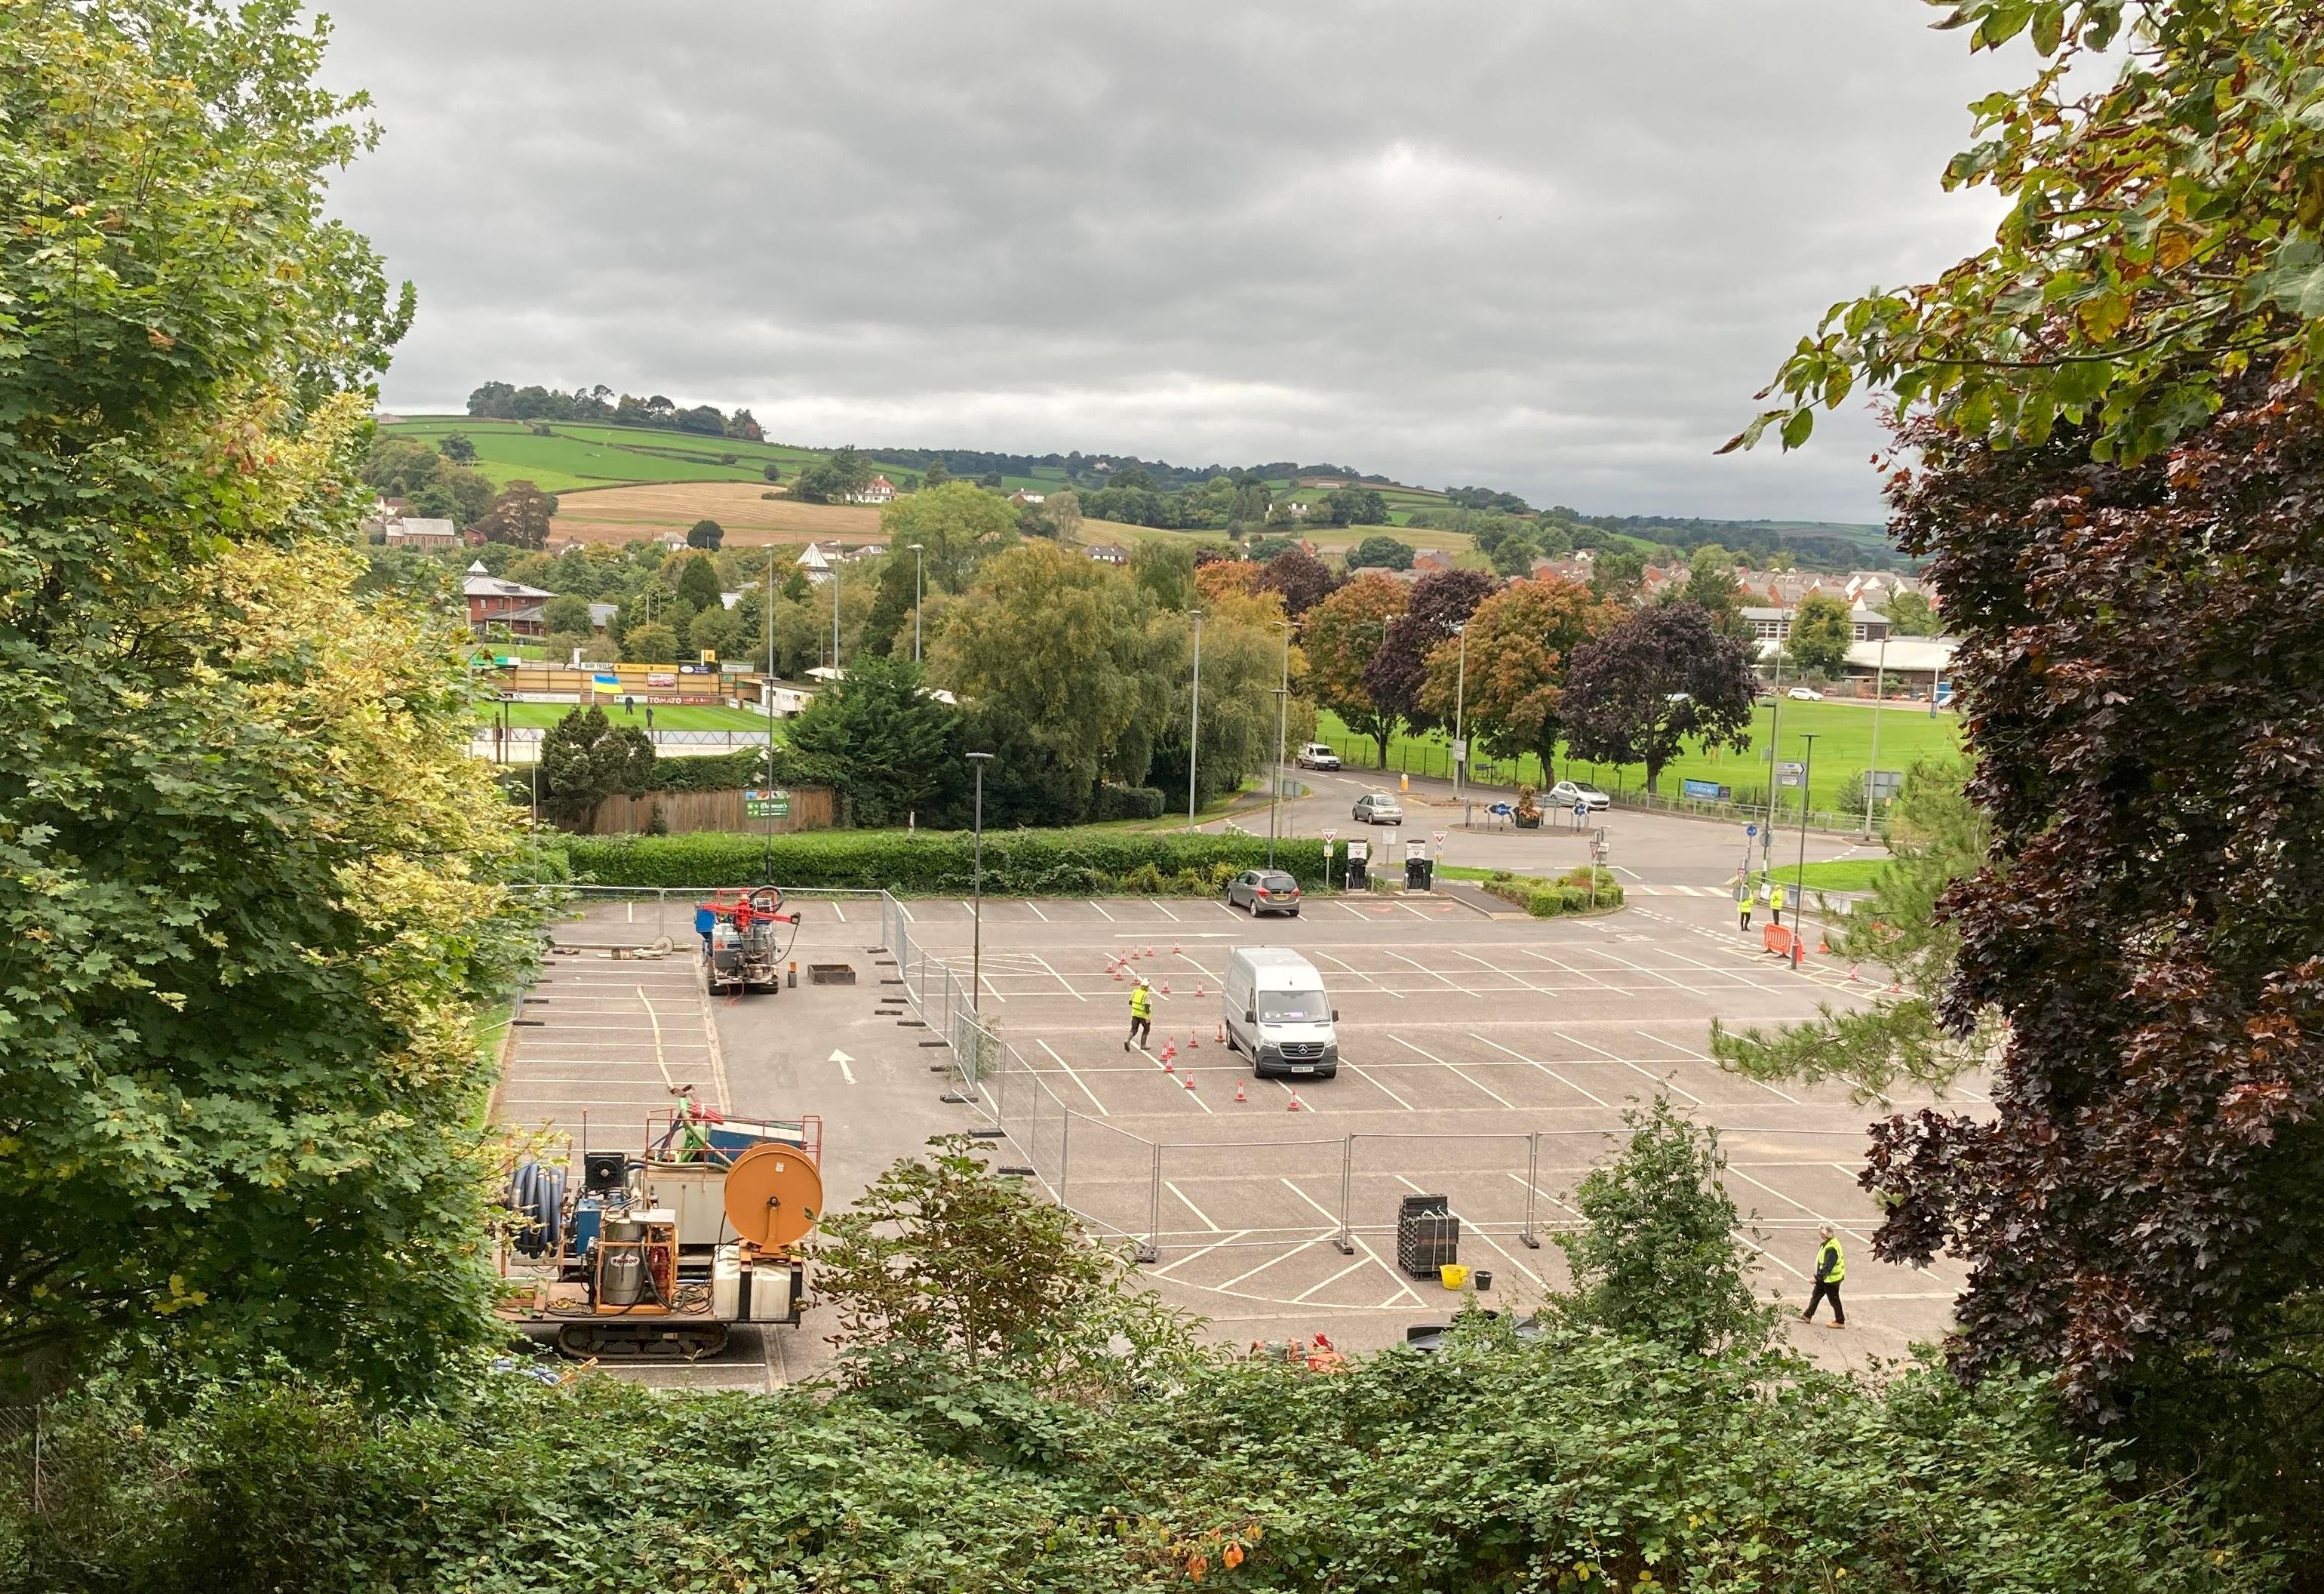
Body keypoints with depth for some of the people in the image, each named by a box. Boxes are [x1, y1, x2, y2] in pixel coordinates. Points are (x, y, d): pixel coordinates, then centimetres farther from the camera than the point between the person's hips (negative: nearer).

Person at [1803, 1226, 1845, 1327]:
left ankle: (1840, 1322, 17)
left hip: (1831, 1279, -10)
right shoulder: (1827, 1244, 4)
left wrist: (1817, 1277, -27)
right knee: (1816, 1296, 18)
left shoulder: (1831, 1248, -28)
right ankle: (1807, 1316, 28)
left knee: (1834, 1300, 4)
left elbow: (1827, 1266, -30)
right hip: (1824, 1278, 10)